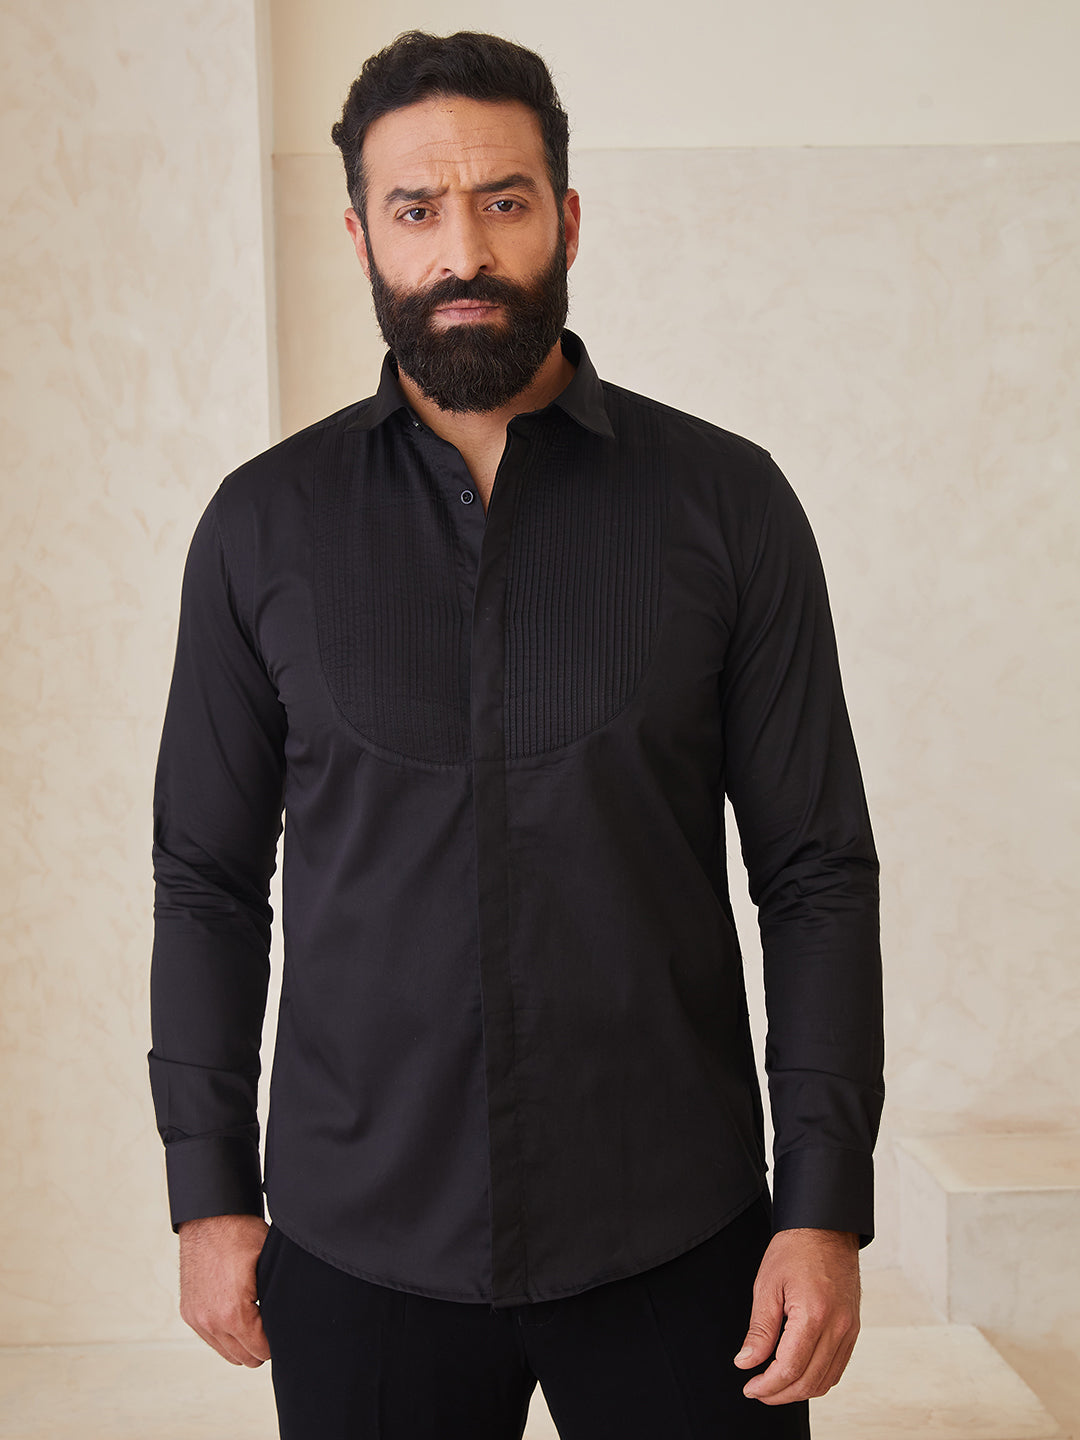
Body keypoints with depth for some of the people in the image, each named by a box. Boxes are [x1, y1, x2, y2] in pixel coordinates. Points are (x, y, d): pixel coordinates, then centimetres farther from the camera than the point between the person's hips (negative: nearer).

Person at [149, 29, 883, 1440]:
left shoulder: (725, 501, -2)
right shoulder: (264, 524, 1)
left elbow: (817, 871, -2)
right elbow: (208, 881, 5)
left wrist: (826, 1208, -7)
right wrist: (209, 1192, 2)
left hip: (675, 1243, 0)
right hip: (360, 1248, 1)